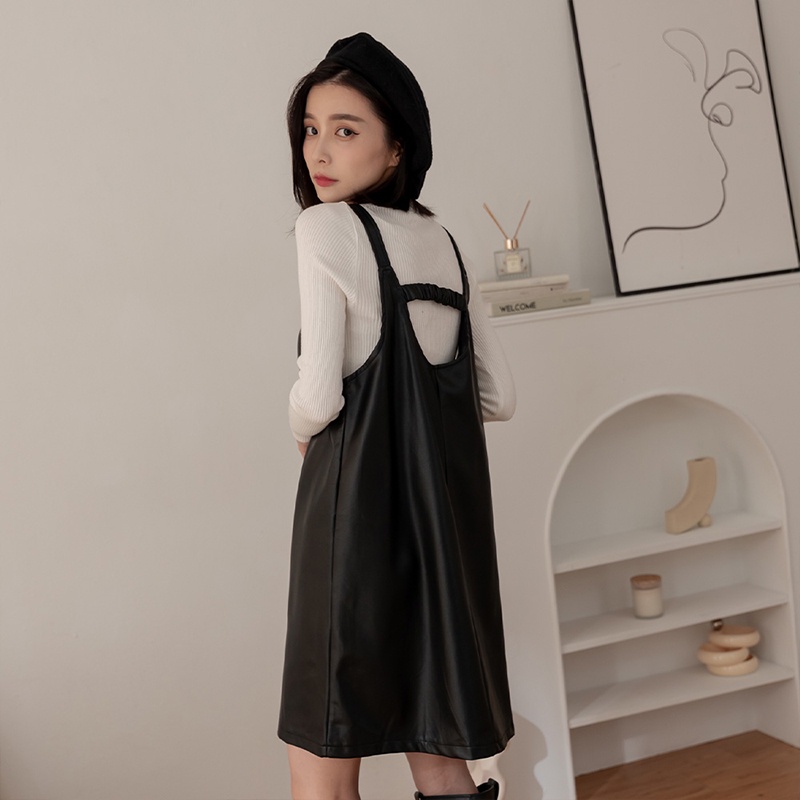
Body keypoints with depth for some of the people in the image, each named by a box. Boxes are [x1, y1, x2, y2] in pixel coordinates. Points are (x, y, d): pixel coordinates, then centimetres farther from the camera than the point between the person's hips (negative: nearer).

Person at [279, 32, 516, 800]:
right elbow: (497, 397, 14)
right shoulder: (442, 242, 13)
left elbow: (318, 397, -13)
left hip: (358, 500, -7)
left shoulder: (328, 226, -6)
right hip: (451, 505, 7)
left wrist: (302, 429, 8)